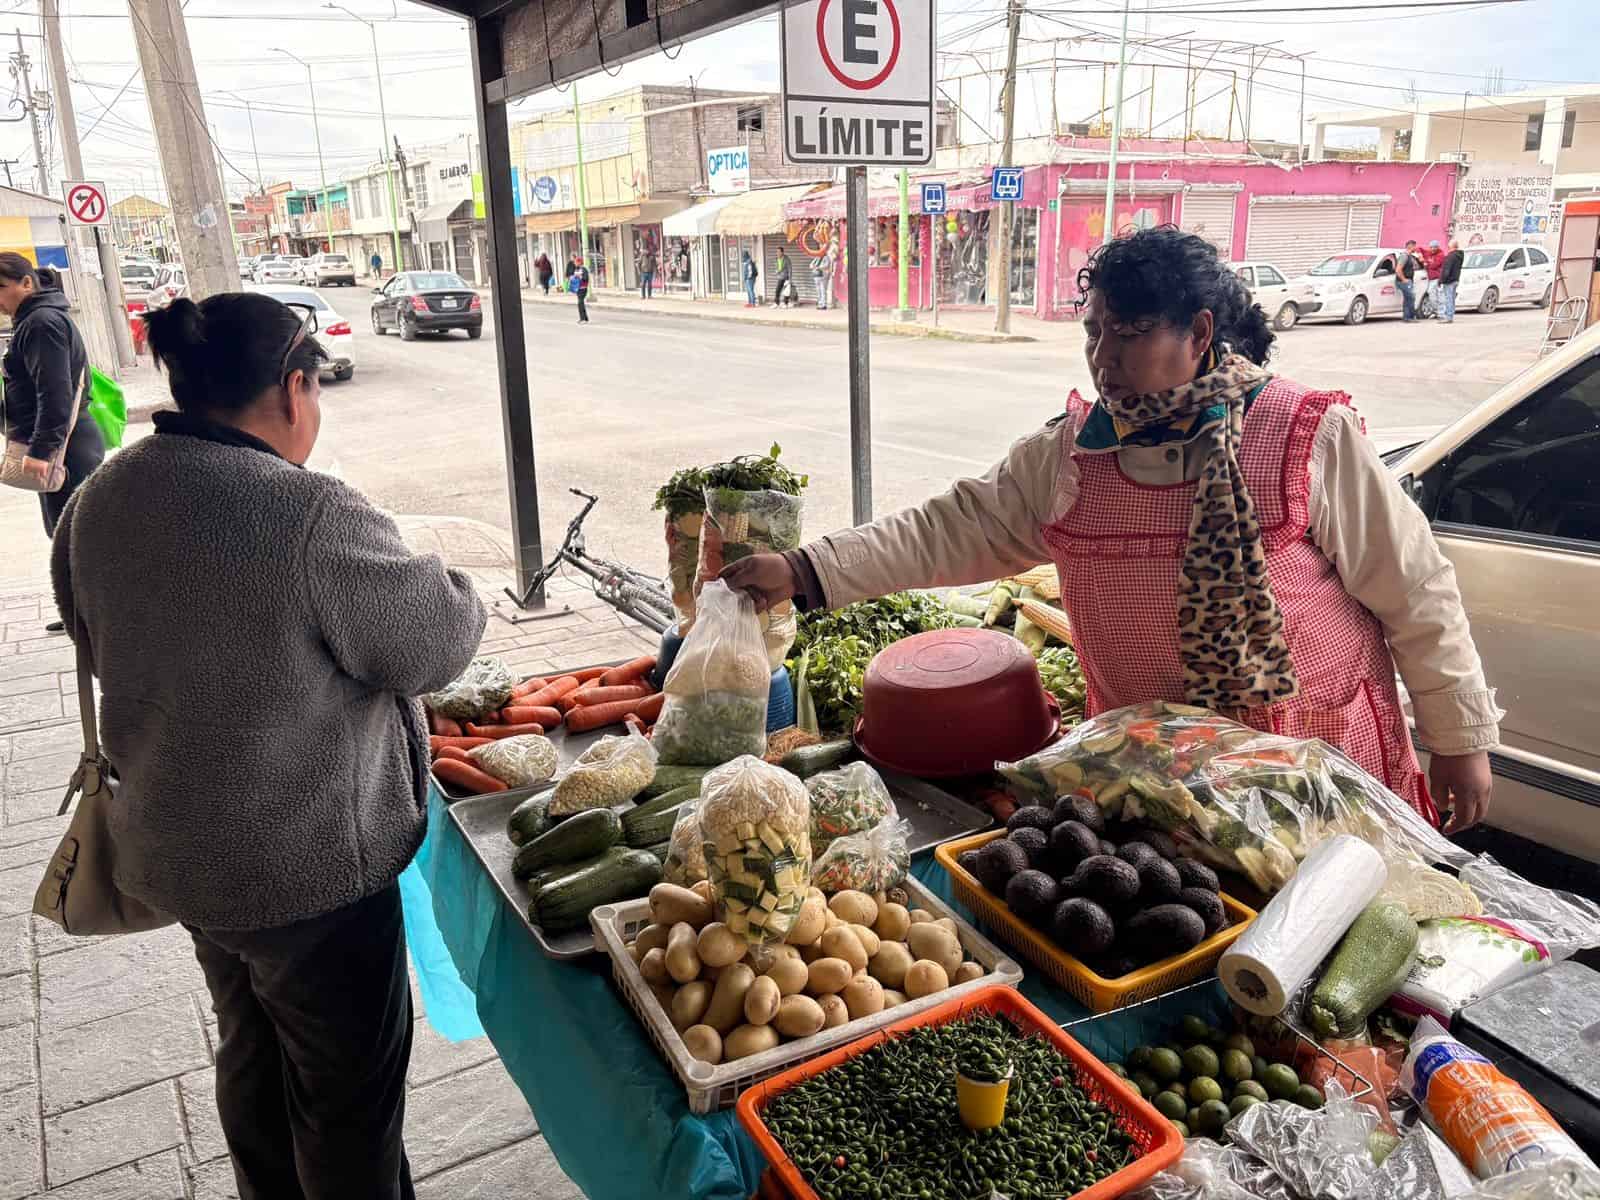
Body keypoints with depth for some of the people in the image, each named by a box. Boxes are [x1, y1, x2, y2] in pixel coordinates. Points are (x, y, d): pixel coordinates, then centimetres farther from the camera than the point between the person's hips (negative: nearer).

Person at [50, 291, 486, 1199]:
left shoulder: (99, 500, -1)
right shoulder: (312, 516, -27)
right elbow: (435, 644, -18)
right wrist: (456, 595, 2)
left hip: (177, 847, 8)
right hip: (308, 863, -8)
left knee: (252, 1054, 27)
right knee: (349, 1089, 12)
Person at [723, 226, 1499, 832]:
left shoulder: (1309, 437, -11)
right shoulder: (1071, 455, -1)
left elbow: (1417, 594, -5)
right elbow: (951, 531, -2)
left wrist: (1459, 740, -1)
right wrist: (804, 574, -10)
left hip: (1318, 770, -2)